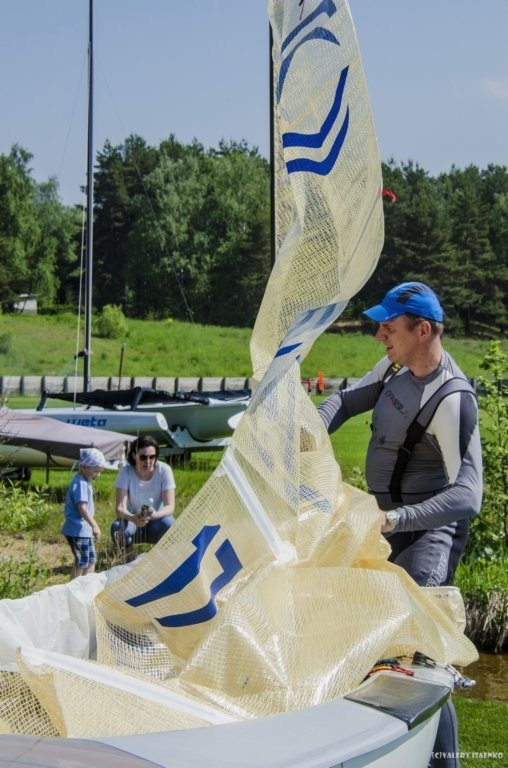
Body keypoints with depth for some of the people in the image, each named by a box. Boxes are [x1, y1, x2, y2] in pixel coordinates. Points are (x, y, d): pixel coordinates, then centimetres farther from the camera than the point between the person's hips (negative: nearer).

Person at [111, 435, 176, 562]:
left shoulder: (164, 470, -17)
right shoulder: (126, 471, -17)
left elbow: (170, 506, -20)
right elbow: (120, 508, -23)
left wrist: (155, 514, -44)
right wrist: (134, 518, -46)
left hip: (156, 520, 0)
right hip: (133, 520, 0)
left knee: (169, 524, -34)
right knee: (117, 527, -33)